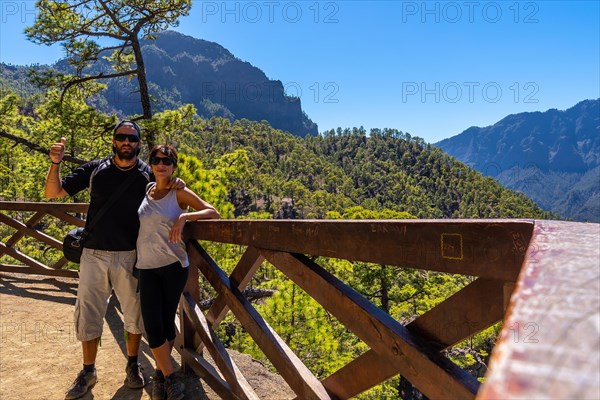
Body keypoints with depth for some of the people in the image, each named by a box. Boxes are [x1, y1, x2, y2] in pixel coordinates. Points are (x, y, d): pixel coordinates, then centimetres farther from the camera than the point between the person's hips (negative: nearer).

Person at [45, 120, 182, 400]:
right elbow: (53, 193, 3)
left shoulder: (149, 175, -2)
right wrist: (55, 163, -16)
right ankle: (88, 372, 29)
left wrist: (178, 186, -18)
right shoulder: (94, 169, 0)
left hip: (130, 257, -1)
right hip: (94, 255, 1)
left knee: (134, 314, 12)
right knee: (87, 315, 10)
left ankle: (132, 365, 33)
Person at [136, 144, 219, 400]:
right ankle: (170, 378, 16)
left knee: (167, 323, 7)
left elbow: (213, 213, -13)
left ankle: (160, 374, 29)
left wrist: (184, 217, -24)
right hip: (147, 268, 3)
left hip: (174, 266, -3)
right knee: (153, 327, -3)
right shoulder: (146, 190, 6)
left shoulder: (180, 193, -5)